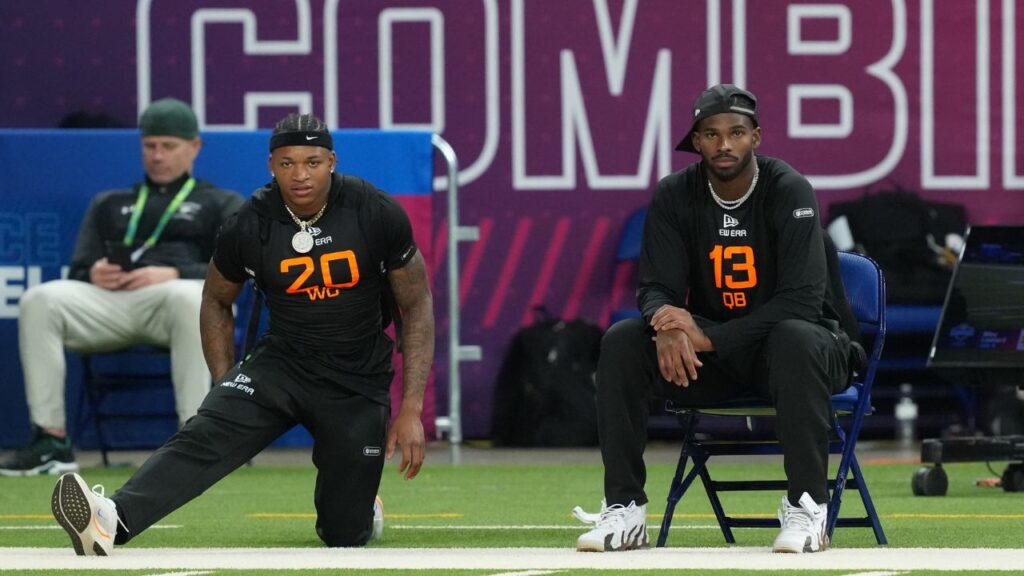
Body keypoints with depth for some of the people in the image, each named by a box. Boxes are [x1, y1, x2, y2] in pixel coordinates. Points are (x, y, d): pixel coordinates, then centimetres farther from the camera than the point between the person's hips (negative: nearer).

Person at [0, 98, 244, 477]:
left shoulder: (221, 204, 22)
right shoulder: (110, 204, 32)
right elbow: (77, 271, 23)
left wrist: (173, 274, -13)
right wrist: (93, 275, -4)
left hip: (176, 294, -3)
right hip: (109, 302, 3)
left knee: (188, 298, -42)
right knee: (40, 300, -26)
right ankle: (50, 442, -27)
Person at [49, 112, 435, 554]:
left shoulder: (378, 215, -12)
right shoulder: (249, 227, -10)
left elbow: (417, 306, -2)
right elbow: (216, 302, 10)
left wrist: (411, 410, -6)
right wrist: (226, 390, 2)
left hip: (359, 380, 0)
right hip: (282, 364, 0)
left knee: (347, 533, -2)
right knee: (207, 433, -28)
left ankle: (358, 504, 35)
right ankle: (112, 521, -48)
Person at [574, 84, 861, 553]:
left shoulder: (789, 193, -17)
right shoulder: (675, 195, -4)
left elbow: (801, 302, -24)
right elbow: (656, 287, -6)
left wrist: (710, 337, -31)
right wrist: (668, 322, -33)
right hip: (710, 352, 4)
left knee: (794, 340, -38)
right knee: (621, 342, -19)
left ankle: (806, 508, -33)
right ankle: (624, 511, -19)